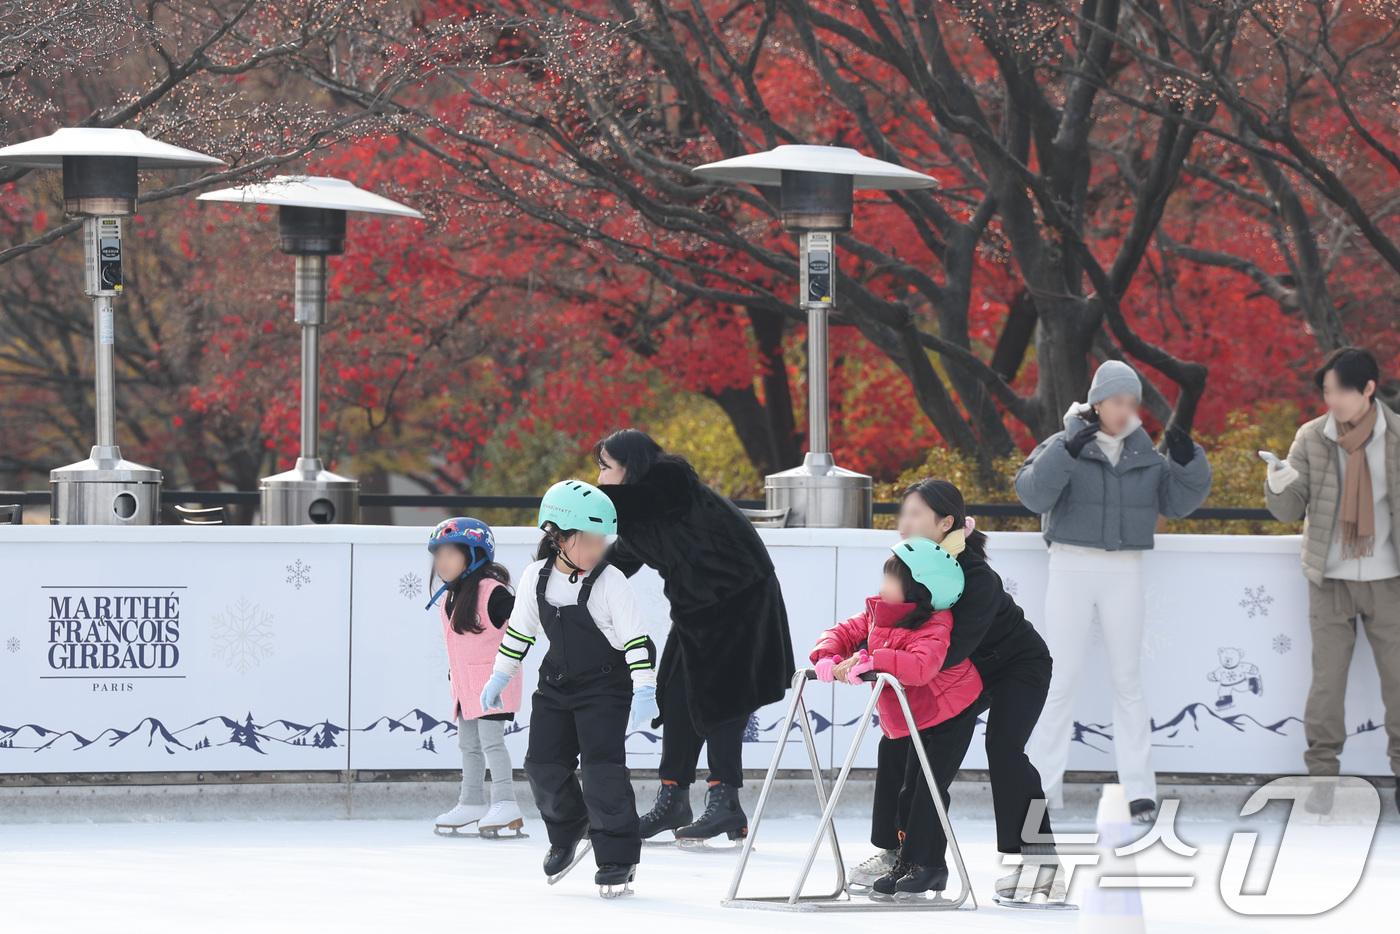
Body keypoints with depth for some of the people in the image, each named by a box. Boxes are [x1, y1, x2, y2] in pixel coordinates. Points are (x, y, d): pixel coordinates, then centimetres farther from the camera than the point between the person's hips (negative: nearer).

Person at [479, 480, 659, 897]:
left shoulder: (610, 583, -16)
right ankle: (568, 829, 31)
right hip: (557, 685, 5)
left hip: (606, 687, -5)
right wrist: (500, 676, 16)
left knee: (602, 765, -15)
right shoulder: (537, 578, -3)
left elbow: (636, 638, -17)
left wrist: (644, 689, -25)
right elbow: (519, 628, 11)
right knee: (543, 764, 2)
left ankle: (617, 858, -6)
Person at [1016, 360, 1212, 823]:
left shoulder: (1145, 455, 10)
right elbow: (1033, 492, -17)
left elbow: (1180, 500, 6)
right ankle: (1043, 788, 0)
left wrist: (1188, 460, -11)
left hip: (1124, 574, 3)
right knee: (1060, 680, -4)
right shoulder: (1064, 446, -2)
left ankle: (1140, 790, 6)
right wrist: (1068, 451, -29)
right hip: (1071, 569, -3)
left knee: (1128, 681, 4)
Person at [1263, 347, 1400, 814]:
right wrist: (1279, 486, -24)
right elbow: (1289, 509, -3)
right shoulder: (1312, 439, -3)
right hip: (1331, 581, 0)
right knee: (1327, 678, 1)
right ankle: (1322, 775, 9)